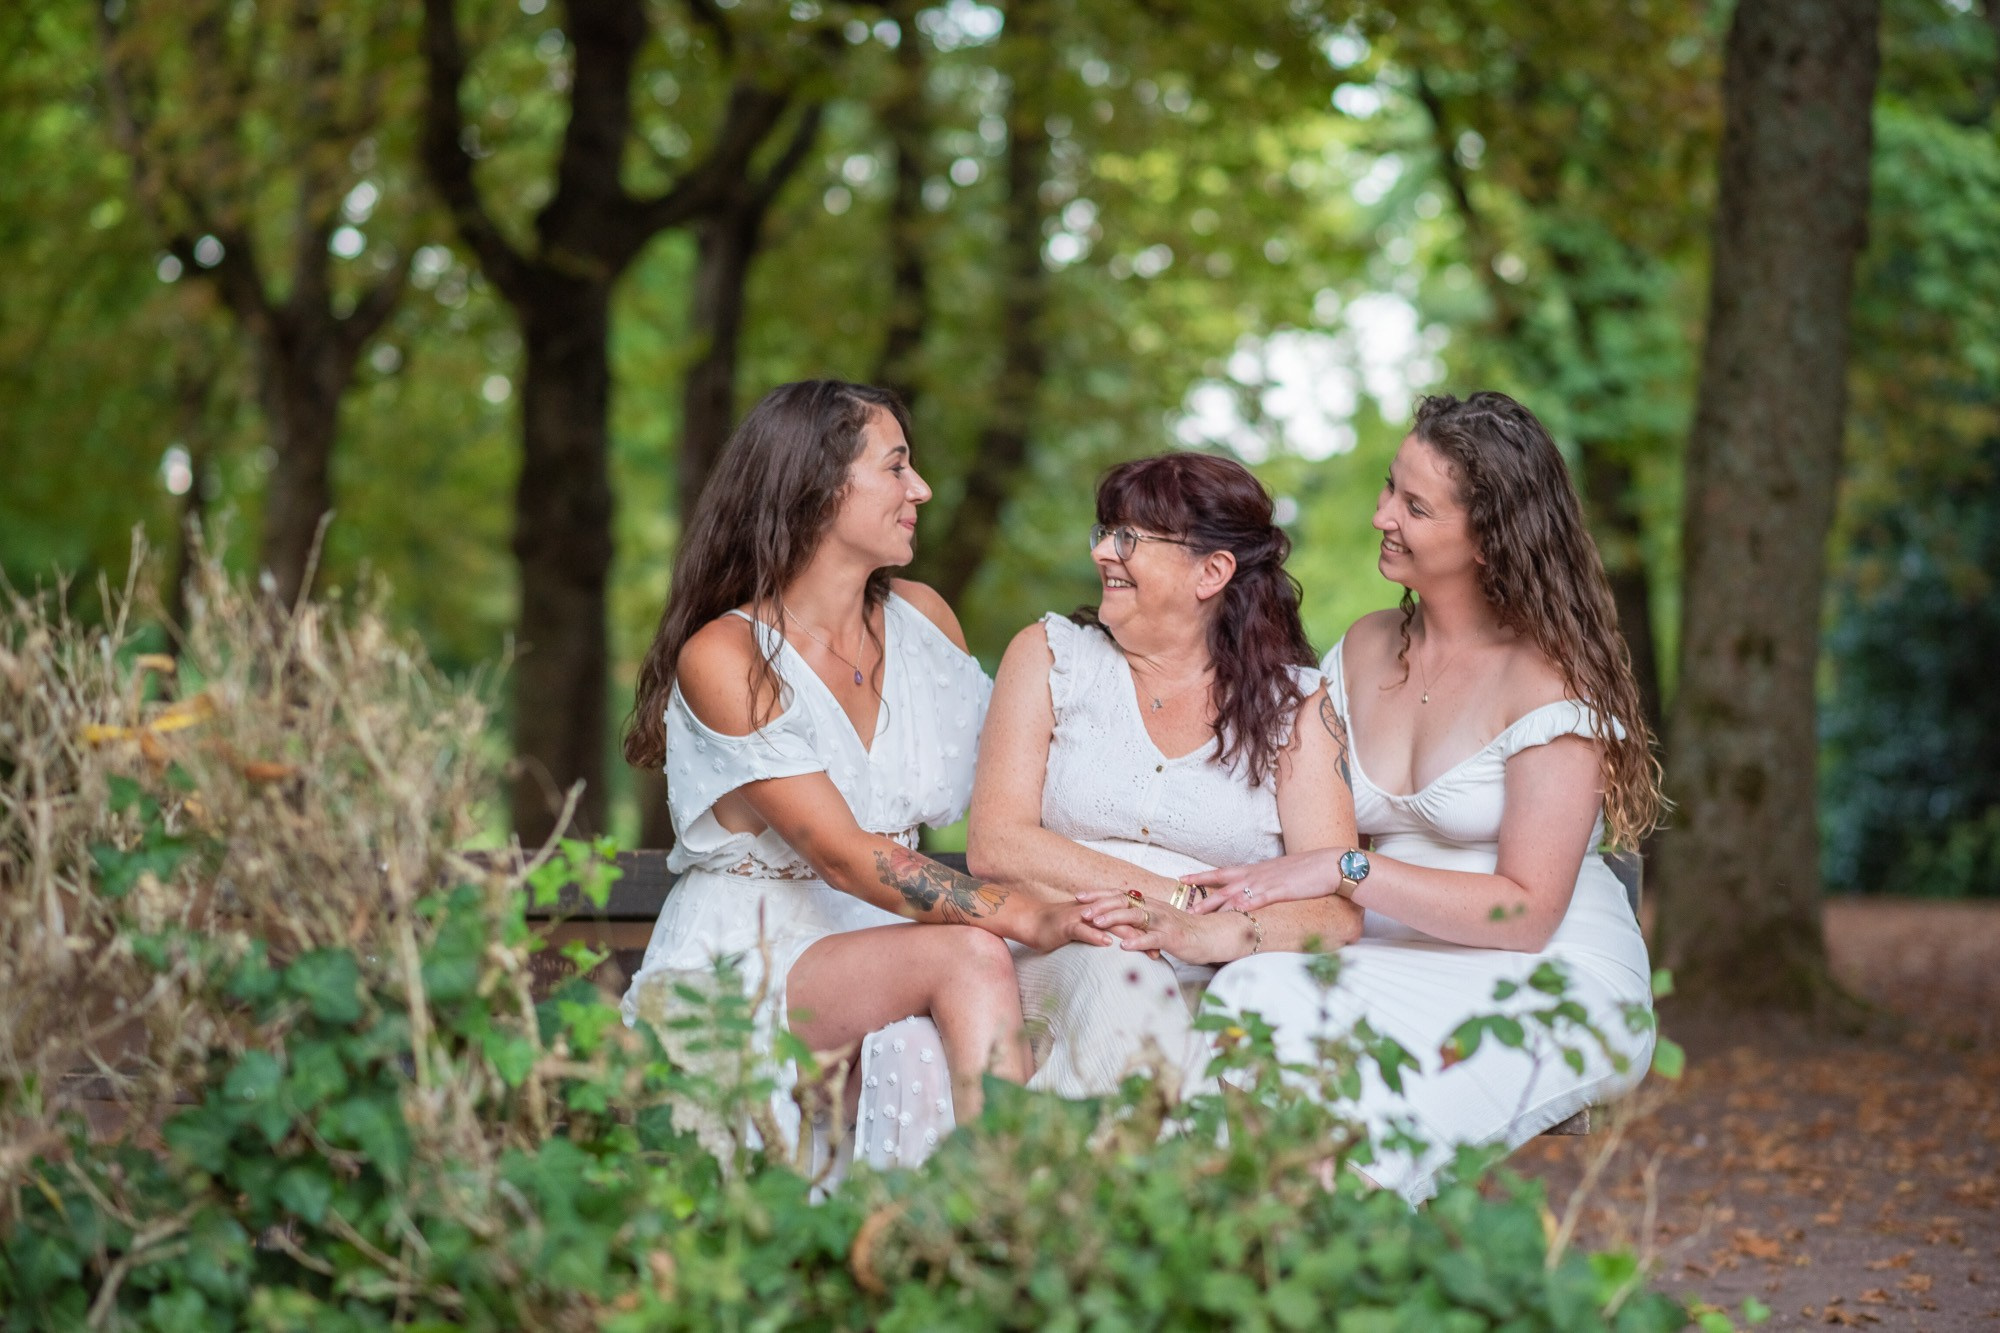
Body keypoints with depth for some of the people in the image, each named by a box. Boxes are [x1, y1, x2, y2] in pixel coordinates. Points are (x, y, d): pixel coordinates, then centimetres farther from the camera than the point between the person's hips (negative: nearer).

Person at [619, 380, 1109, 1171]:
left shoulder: (920, 617, 8)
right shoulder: (723, 659, -12)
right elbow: (846, 858, -19)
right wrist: (1027, 919, -28)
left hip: (882, 944, 5)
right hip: (739, 963, -5)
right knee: (968, 957, -31)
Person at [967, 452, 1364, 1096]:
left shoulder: (1296, 703, 8)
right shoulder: (1050, 654, 11)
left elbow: (1339, 909, -5)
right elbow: (994, 846, -2)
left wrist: (1210, 934, -26)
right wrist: (1186, 897, -11)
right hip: (1058, 956, 0)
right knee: (1119, 980, -34)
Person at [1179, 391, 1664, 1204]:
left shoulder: (1550, 679, -9)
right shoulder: (1365, 651, 11)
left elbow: (1527, 910, -14)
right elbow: (1317, 839, 13)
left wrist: (1347, 871, -19)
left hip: (1549, 982, -5)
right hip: (1393, 970, 6)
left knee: (1375, 1130, -36)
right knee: (1252, 993, -29)